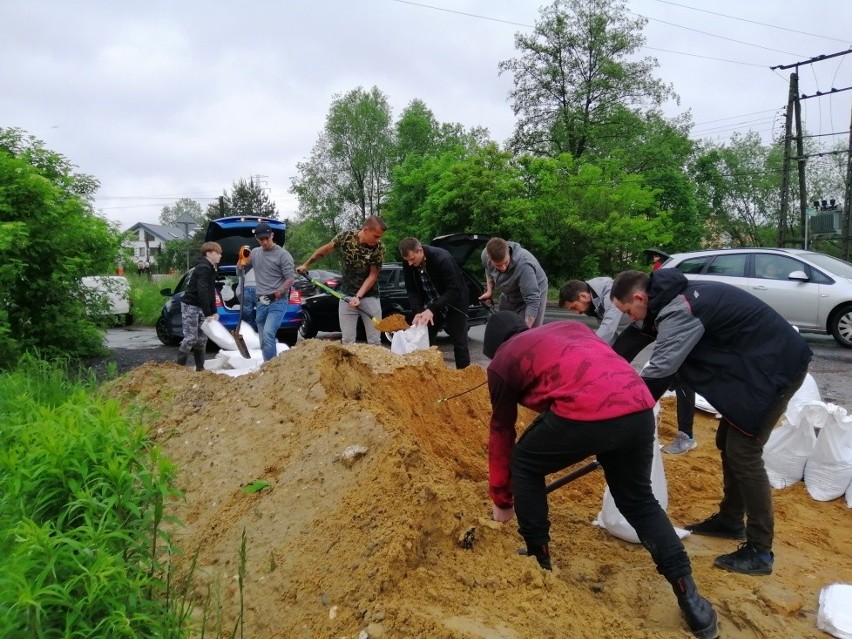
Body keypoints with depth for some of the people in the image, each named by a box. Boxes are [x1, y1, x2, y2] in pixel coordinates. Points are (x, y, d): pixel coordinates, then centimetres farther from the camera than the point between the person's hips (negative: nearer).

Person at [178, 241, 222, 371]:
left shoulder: (210, 269, 12)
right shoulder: (203, 268, -18)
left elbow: (211, 292, 13)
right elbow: (202, 292, -26)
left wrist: (213, 312, 7)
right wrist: (208, 314, -26)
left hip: (200, 307, 9)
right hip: (190, 305, -9)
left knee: (202, 338, 8)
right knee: (191, 338, -7)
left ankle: (200, 367, 14)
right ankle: (179, 366, 2)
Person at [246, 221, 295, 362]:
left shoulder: (283, 254, -7)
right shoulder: (255, 253, 10)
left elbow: (290, 279, -8)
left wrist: (277, 294, -20)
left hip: (278, 302, -6)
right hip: (261, 303, 7)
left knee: (268, 333, -24)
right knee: (264, 341, 11)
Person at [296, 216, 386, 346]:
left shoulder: (379, 248, -15)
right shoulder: (345, 237, -12)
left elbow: (373, 275, -11)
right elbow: (324, 250, 6)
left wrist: (358, 297, -22)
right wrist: (306, 265, 17)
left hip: (369, 296, -1)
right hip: (346, 295, 1)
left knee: (374, 341, -1)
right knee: (347, 341, 0)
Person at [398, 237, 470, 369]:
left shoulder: (442, 258, -31)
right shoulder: (408, 263, -15)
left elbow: (454, 290, -30)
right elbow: (412, 290, -9)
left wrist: (432, 309, -37)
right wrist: (418, 311, -25)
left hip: (454, 303, -5)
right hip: (432, 305, 5)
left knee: (459, 342, -4)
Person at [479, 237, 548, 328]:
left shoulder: (524, 266, -41)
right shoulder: (485, 255, -21)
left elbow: (533, 301, -38)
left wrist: (526, 328, -40)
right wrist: (489, 291, -3)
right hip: (509, 296, 6)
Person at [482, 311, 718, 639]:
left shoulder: (502, 361, 21)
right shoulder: (571, 326, 34)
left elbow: (501, 432, 27)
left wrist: (501, 498, 38)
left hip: (584, 413, -5)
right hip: (639, 408, 6)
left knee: (524, 466, 23)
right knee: (639, 501, 26)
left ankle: (538, 561, 31)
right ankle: (690, 598, 24)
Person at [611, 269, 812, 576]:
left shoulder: (679, 310, -26)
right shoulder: (676, 297, 6)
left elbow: (660, 369, -31)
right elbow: (667, 359, 11)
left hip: (776, 366, -10)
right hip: (758, 363, 10)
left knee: (743, 452, -8)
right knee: (728, 443, 15)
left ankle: (759, 552, 1)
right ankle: (730, 520, 30)